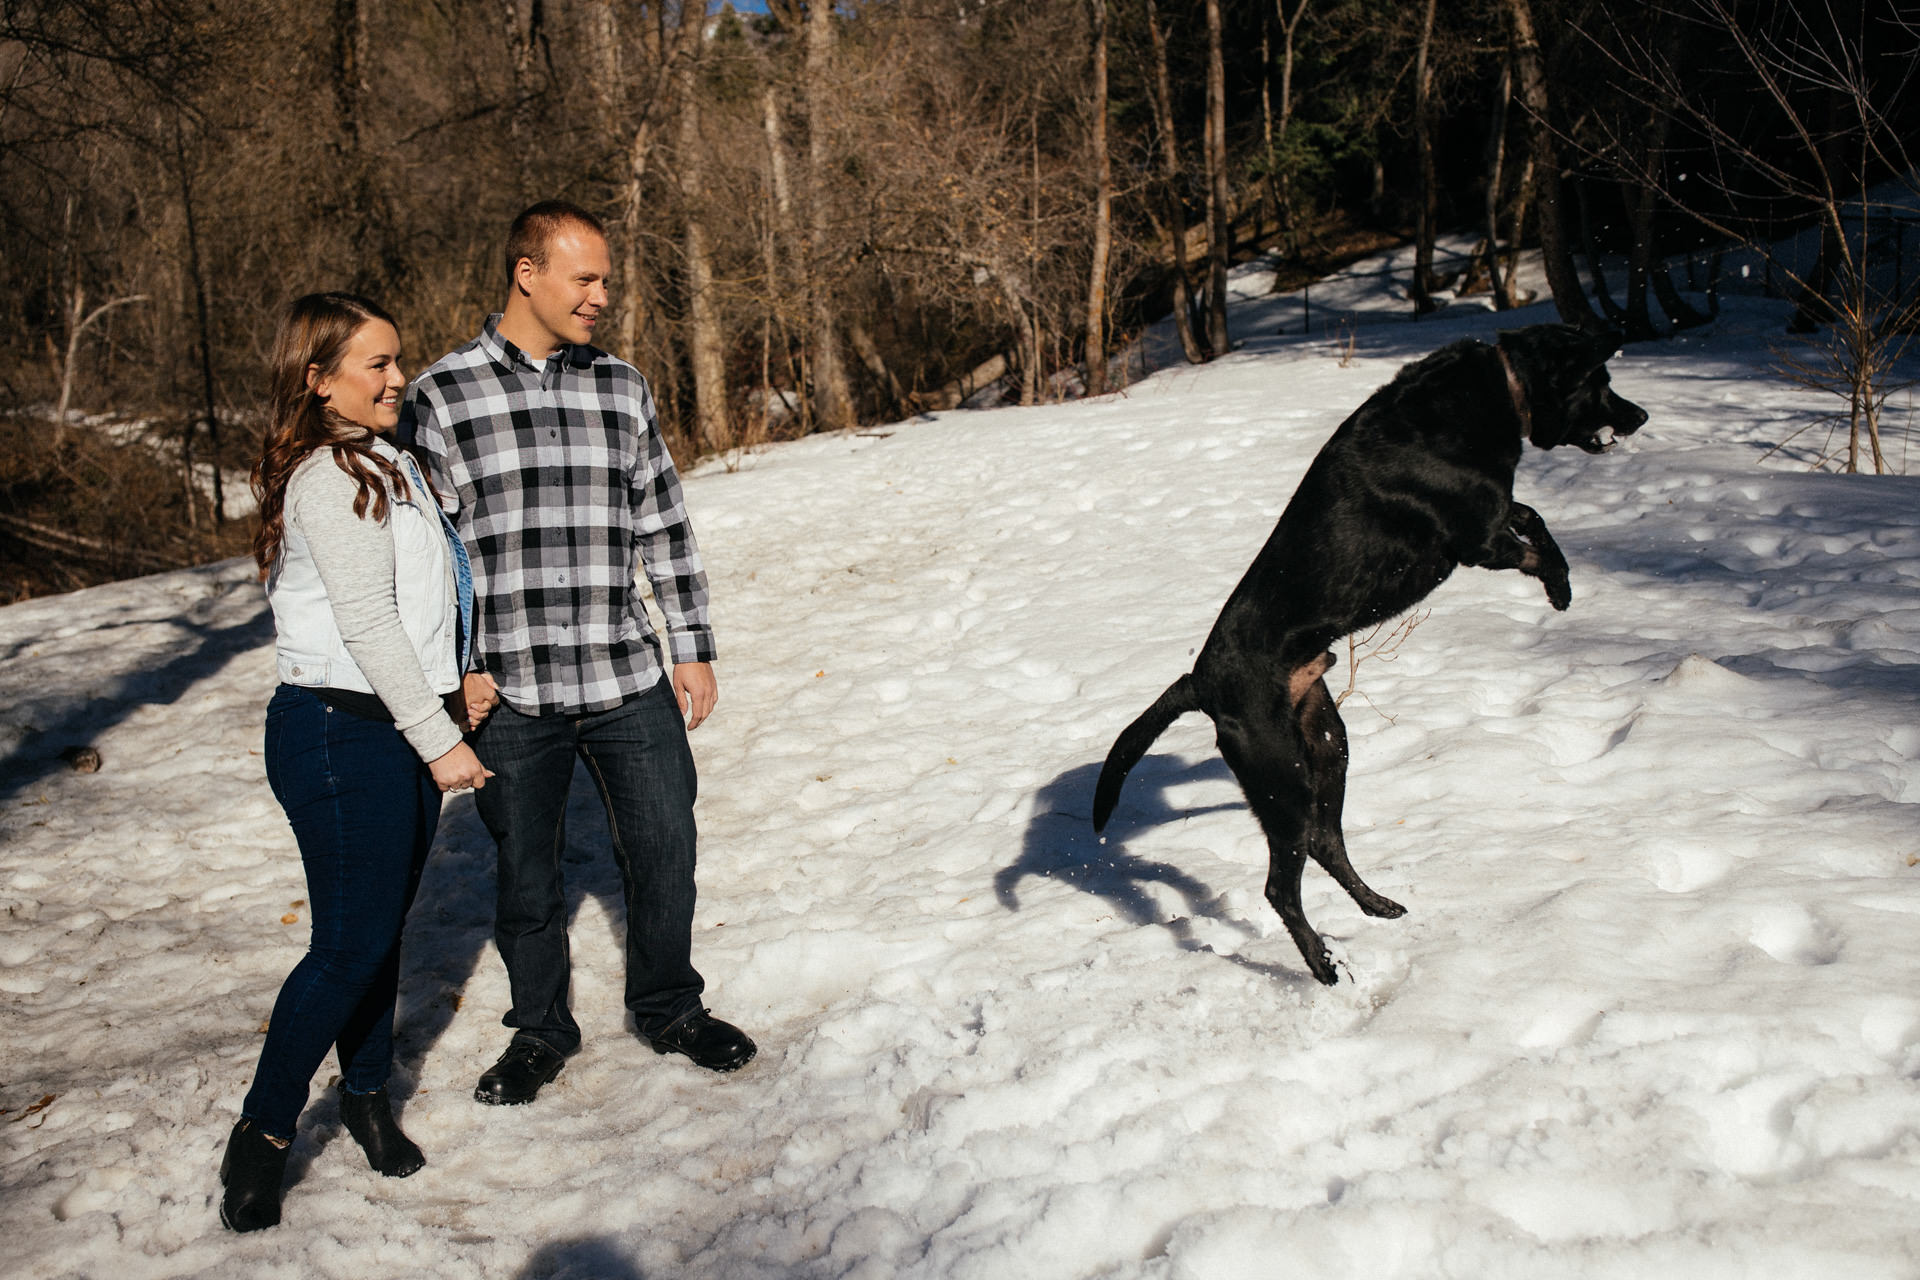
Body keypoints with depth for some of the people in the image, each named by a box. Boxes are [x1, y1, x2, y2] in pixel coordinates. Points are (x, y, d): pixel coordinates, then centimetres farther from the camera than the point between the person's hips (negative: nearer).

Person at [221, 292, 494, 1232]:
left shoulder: (382, 464, 16)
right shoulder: (332, 478, -15)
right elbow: (366, 623, -20)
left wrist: (451, 691, 17)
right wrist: (439, 739, -18)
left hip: (398, 728, 9)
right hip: (342, 736, -9)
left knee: (383, 926, 15)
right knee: (351, 943, -5)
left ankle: (367, 1094, 29)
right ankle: (263, 1133, 9)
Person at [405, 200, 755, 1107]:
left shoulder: (623, 388, 7)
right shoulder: (441, 396, -3)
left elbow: (666, 528, 10)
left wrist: (693, 650, 7)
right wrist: (455, 668, -6)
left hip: (629, 681, 3)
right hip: (510, 692, -2)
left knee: (664, 852, 10)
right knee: (526, 872, 11)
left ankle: (668, 1007, 34)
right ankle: (540, 1030, 33)